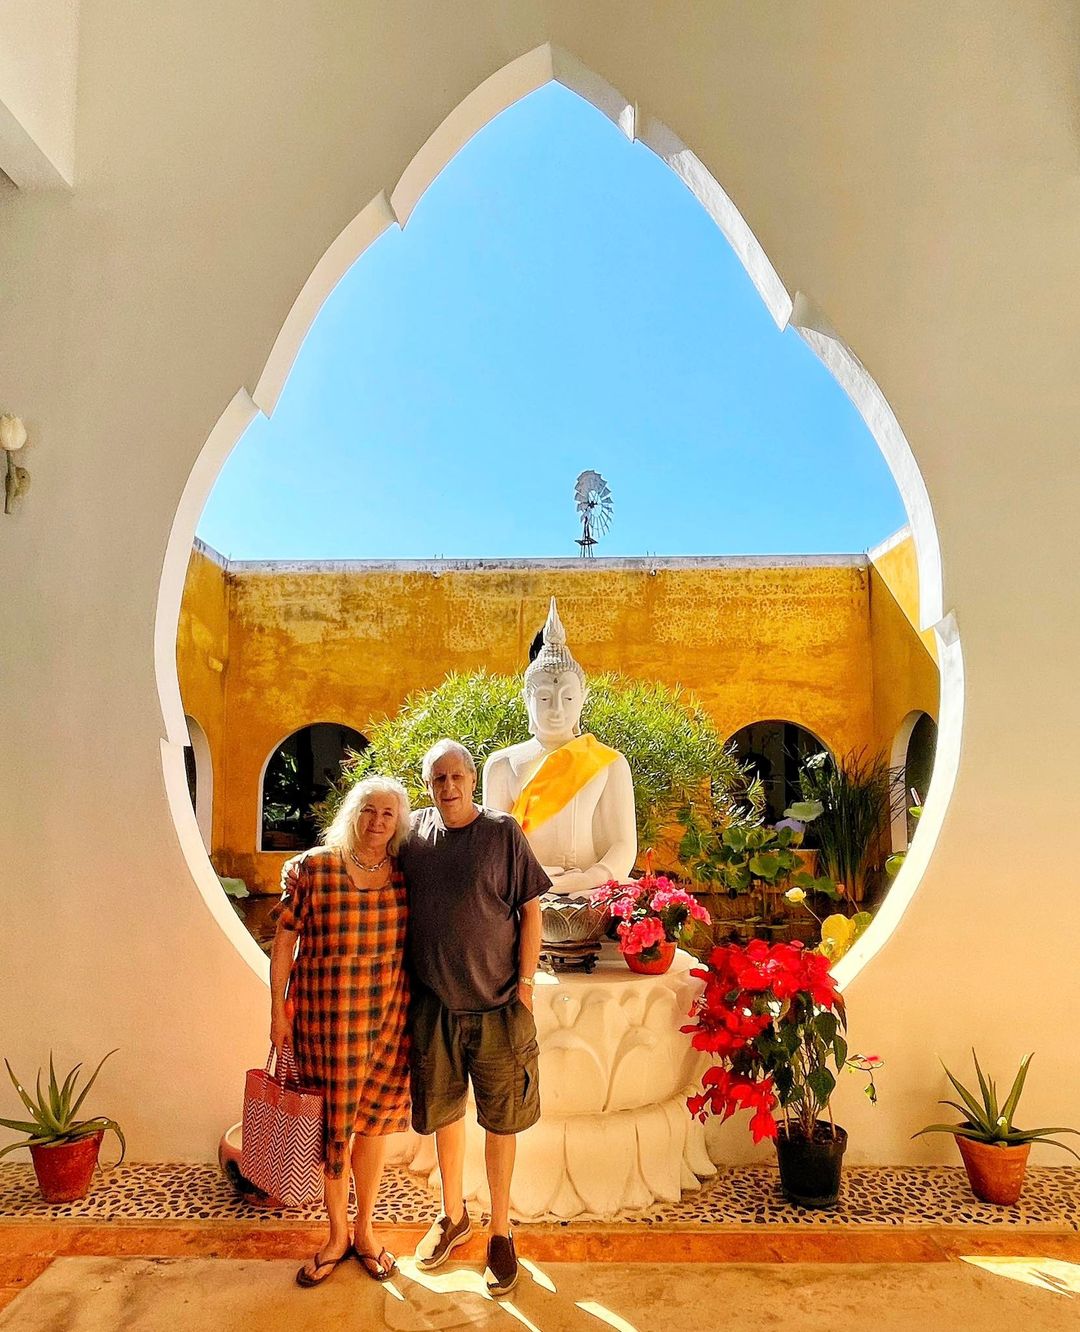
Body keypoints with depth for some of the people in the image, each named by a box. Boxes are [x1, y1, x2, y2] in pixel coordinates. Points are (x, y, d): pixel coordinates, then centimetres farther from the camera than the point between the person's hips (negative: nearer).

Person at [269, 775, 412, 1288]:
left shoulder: (404, 875, -1)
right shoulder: (314, 868, -9)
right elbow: (284, 941, -4)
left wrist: (411, 1012, 6)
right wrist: (278, 1009, -4)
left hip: (389, 1015, 3)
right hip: (327, 1016, -2)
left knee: (373, 1119, 14)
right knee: (333, 1124, 11)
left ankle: (364, 1230, 35)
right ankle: (338, 1233, 33)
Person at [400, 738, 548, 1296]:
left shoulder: (503, 832, -8)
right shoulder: (414, 831, 0)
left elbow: (530, 911, -5)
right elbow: (395, 907, 12)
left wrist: (524, 984, -7)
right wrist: (402, 982, 9)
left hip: (497, 1004, -2)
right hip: (433, 1004, 3)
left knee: (500, 1121, 10)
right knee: (443, 1112, 18)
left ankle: (500, 1233, 30)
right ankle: (453, 1217, 40)